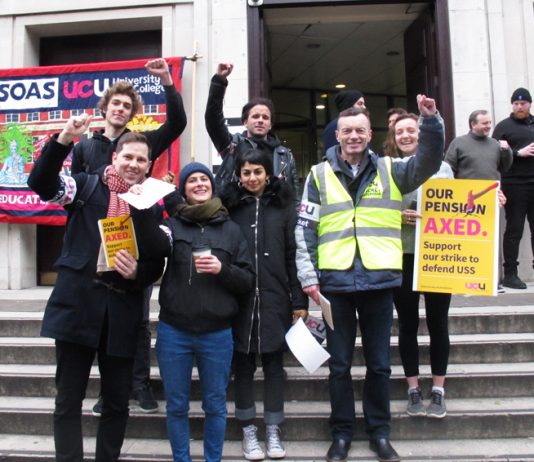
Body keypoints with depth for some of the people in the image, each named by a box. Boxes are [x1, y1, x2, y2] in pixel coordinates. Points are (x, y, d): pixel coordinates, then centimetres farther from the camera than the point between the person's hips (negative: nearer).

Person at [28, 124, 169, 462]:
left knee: (118, 402, 11)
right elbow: (41, 183, -12)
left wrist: (137, 273, -11)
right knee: (69, 399, 5)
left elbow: (158, 263, 10)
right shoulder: (87, 185, 5)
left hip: (122, 311, 2)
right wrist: (64, 139, -22)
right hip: (77, 302, -2)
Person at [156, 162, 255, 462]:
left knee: (215, 405, 13)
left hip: (217, 333, 0)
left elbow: (249, 281, 4)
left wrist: (222, 270, -14)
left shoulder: (231, 230, 5)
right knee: (176, 405, 13)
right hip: (173, 331, 0)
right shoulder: (171, 225, 4)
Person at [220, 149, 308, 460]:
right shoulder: (229, 206, 5)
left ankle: (274, 431, 22)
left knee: (274, 362, 9)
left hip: (275, 298, 0)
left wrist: (299, 300, -2)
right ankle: (249, 431, 22)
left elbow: (293, 254, 1)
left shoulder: (283, 205, 4)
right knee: (244, 364, 8)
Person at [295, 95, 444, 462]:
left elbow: (429, 162, -5)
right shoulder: (320, 175, 5)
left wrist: (431, 120, -18)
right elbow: (305, 229, 2)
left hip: (380, 281, 1)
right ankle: (342, 432, 27)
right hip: (336, 283, 0)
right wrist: (308, 276, -5)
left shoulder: (389, 170, 8)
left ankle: (380, 432, 29)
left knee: (379, 363, 12)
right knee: (340, 364, 10)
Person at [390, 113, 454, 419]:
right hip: (403, 257, 0)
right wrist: (398, 217, -17)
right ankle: (414, 390, 22)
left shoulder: (442, 167, 6)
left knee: (438, 323, 8)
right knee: (408, 325, 8)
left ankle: (438, 391, 22)